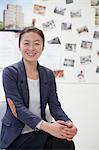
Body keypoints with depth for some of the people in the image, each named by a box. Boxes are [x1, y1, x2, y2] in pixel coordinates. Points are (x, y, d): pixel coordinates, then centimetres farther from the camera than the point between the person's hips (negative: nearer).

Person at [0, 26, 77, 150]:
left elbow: (54, 106, 2)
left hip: (41, 133, 4)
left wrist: (68, 124, -21)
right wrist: (46, 126, -30)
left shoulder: (48, 74, 8)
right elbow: (17, 108, -15)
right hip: (17, 136, -4)